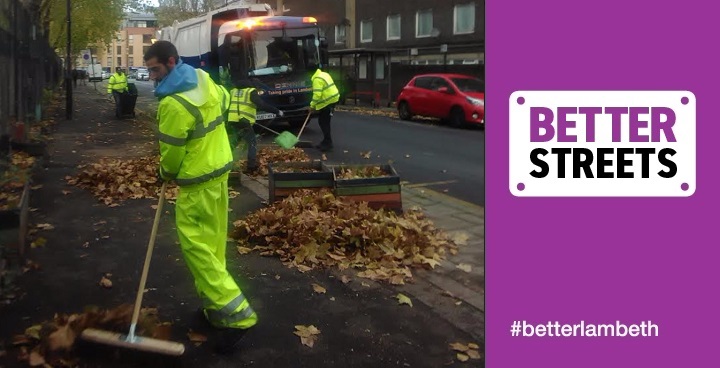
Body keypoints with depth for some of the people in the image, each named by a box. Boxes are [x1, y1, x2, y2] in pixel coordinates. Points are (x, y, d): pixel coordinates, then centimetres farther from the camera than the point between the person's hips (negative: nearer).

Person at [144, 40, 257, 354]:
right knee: (213, 240, 14)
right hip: (220, 167, 10)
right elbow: (224, 100, 25)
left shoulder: (174, 103, -23)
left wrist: (166, 174, 7)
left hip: (198, 180, -10)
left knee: (196, 245, -6)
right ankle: (216, 307, 23)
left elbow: (172, 152, -14)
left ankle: (235, 313, -8)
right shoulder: (203, 79, 5)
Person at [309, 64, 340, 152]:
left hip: (328, 102, -10)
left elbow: (317, 94, -23)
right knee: (324, 121, 16)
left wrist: (312, 105, -13)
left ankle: (328, 144, -4)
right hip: (332, 99, 10)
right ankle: (326, 142, 22)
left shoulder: (317, 79, -16)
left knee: (323, 122, -5)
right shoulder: (324, 74, 16)